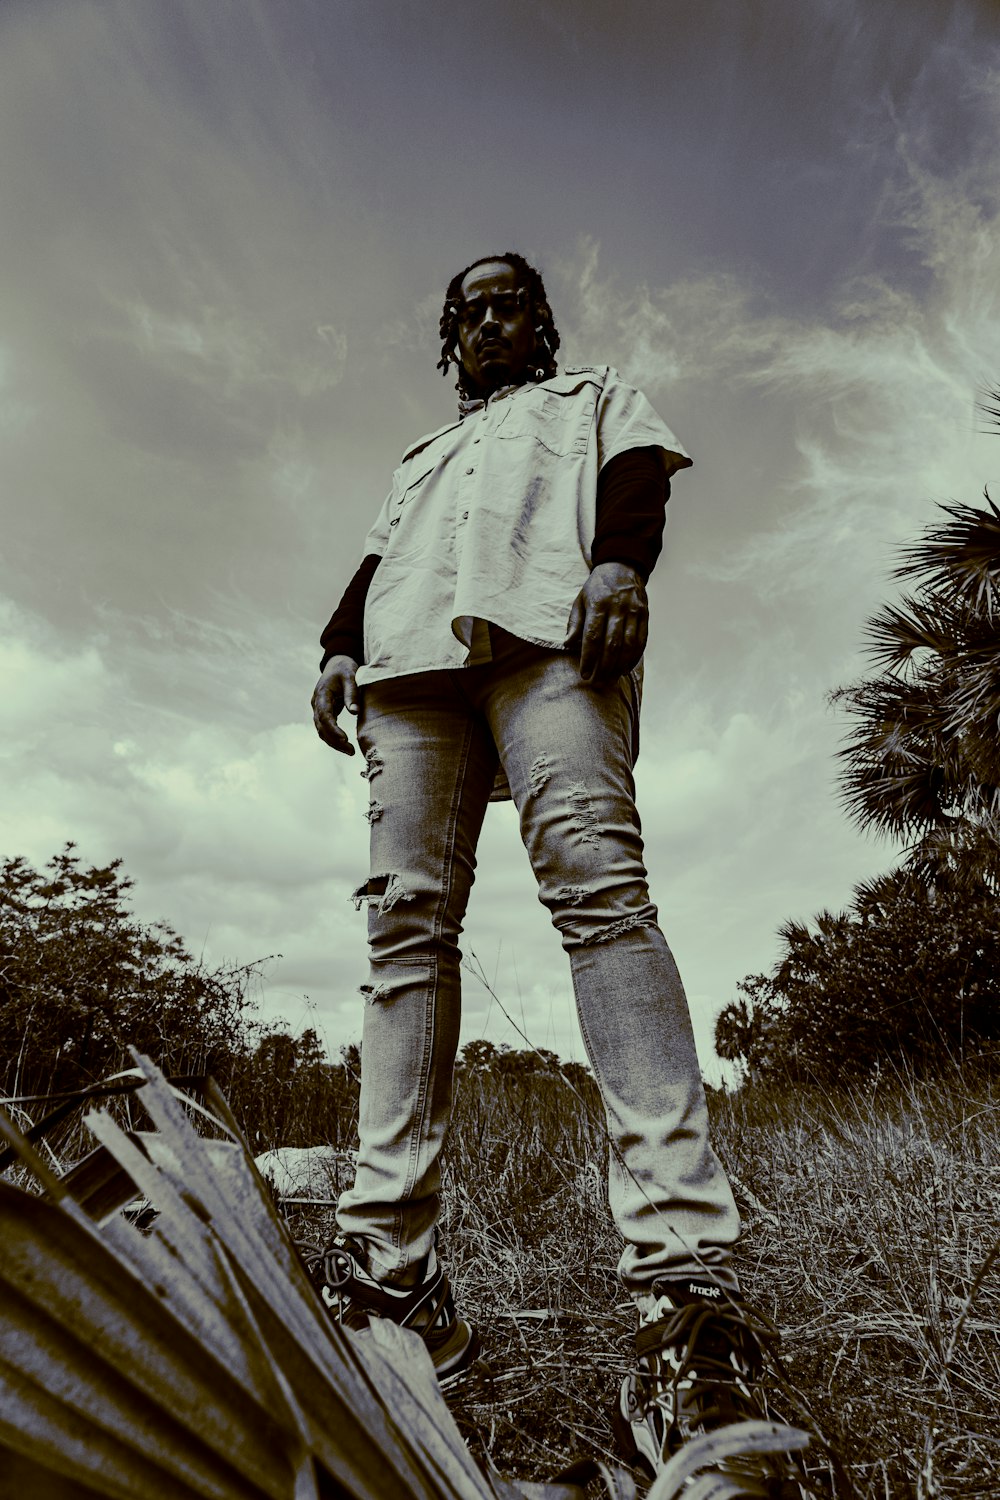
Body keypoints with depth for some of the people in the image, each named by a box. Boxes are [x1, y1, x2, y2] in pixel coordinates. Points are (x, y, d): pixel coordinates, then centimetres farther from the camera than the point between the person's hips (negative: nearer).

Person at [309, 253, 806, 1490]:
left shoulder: (595, 397, 35)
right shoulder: (422, 456, 44)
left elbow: (639, 473, 13)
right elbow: (376, 560, 29)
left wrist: (620, 557, -11)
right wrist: (340, 643, 8)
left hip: (550, 626, -4)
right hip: (414, 650, 5)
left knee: (595, 877, -28)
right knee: (406, 919, -14)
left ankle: (684, 1280, -32)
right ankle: (392, 1269, -14)